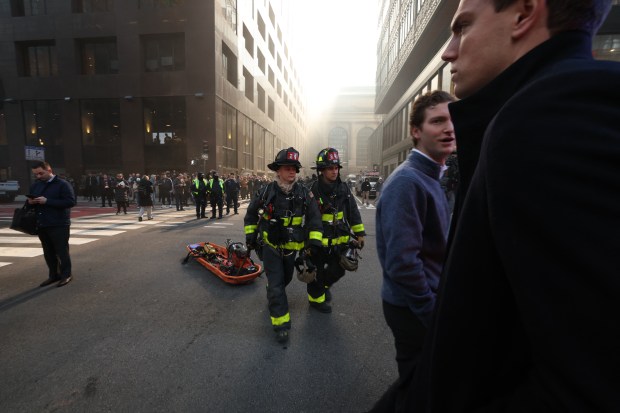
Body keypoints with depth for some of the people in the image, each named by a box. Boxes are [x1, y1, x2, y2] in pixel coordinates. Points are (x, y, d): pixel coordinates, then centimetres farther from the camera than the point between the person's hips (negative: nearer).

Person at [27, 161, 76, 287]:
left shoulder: (62, 184, -8)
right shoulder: (36, 185, 14)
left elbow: (71, 202, -18)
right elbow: (30, 201, 23)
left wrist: (47, 201, -22)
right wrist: (30, 202, -2)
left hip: (59, 225, -7)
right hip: (42, 225, 7)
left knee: (62, 250, 0)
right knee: (48, 252, 13)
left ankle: (66, 274, 11)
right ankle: (53, 275, 24)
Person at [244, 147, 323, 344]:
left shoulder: (304, 193, -9)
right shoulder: (266, 192, -11)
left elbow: (314, 217, -4)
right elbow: (251, 214, 3)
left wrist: (314, 240, -11)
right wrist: (250, 235, 3)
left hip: (291, 247, 3)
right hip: (270, 245, -3)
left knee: (285, 278, 23)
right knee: (276, 283, -5)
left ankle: (273, 296, 55)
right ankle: (281, 323, 6)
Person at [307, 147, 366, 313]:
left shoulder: (343, 188, 1)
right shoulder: (314, 191, -14)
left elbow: (353, 212, 7)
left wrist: (359, 234, 6)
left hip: (339, 240, 5)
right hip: (319, 241, -4)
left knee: (338, 270, 16)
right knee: (317, 272, 11)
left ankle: (324, 285, 46)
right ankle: (316, 298, 35)